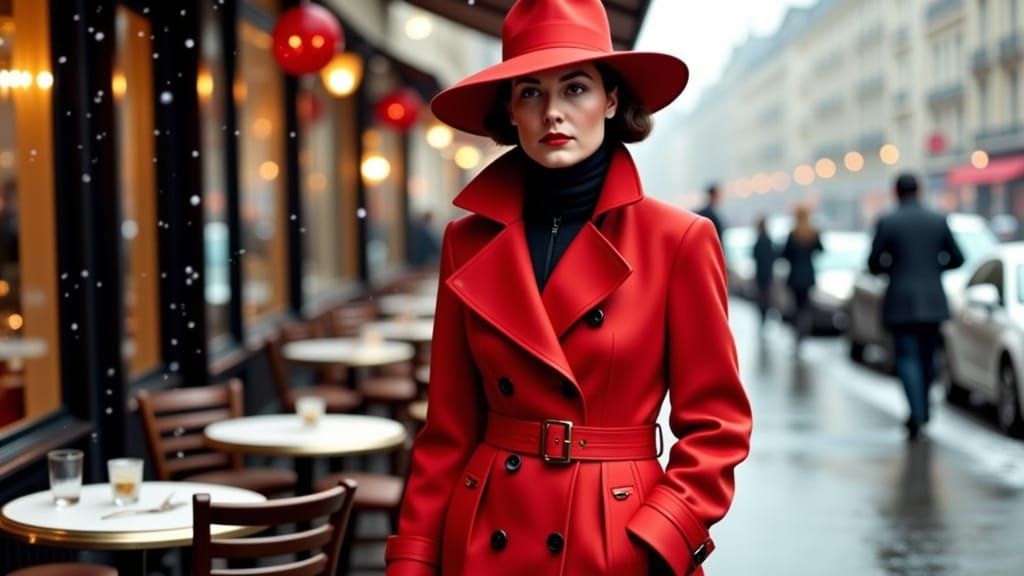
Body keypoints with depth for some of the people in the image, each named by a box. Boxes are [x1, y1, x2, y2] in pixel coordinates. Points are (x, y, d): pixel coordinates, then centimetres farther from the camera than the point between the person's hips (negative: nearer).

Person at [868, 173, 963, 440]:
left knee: (907, 357, -2)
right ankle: (923, 411, 23)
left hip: (901, 301, -3)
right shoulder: (938, 221, 2)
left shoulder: (887, 223, -6)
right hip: (932, 301, 3)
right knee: (927, 356, 15)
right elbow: (956, 258, 6)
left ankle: (917, 414, -15)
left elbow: (874, 264, -5)